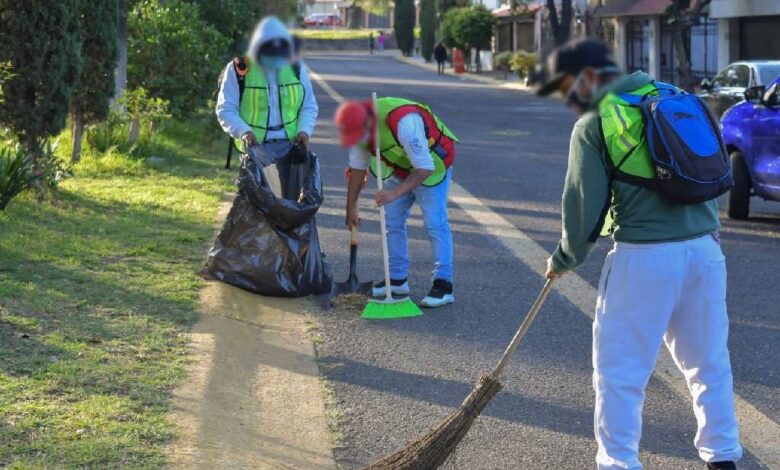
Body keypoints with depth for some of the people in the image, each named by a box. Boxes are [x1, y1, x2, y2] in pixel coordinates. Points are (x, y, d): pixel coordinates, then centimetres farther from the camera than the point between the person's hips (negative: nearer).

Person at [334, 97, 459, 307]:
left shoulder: (404, 122, -39)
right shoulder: (359, 126, -15)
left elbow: (425, 168, -36)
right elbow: (357, 168, 0)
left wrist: (395, 192, -42)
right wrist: (351, 208, 5)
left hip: (432, 165, -7)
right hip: (400, 168, 7)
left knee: (435, 222, -12)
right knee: (392, 221, 6)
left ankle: (443, 285, -10)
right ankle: (397, 279, 16)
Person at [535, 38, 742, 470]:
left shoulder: (594, 123, -4)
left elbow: (583, 203, -3)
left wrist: (565, 259, 11)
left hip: (645, 256, -6)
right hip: (705, 248, 6)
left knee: (619, 372, 3)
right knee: (709, 361, 16)